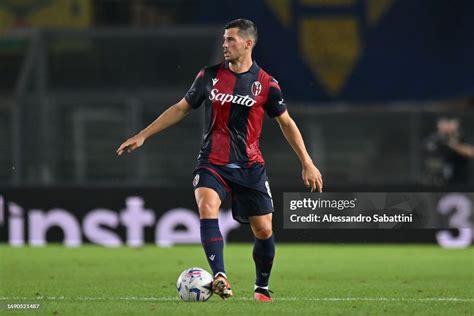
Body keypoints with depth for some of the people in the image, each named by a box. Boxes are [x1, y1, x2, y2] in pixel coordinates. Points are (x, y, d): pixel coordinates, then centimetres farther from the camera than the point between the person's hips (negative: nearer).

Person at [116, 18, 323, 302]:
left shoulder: (266, 84, -3)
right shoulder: (210, 76, 2)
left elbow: (286, 122, 7)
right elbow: (181, 109, 11)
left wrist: (307, 164, 5)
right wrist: (142, 136, 9)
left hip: (250, 166, 0)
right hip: (212, 163, 0)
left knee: (263, 229, 0)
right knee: (207, 207, -27)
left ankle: (262, 288, 23)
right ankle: (220, 277, -35)